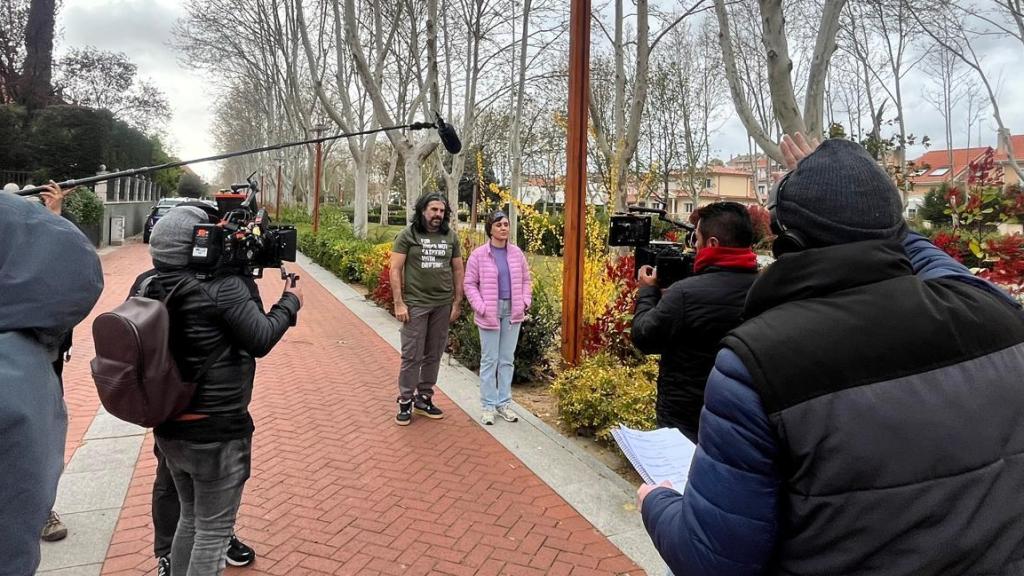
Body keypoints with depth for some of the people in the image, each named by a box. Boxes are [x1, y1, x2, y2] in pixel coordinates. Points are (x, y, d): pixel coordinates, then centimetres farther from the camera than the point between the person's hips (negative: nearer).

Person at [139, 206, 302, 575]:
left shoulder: (148, 288, -1)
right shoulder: (223, 286, -21)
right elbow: (261, 340, -13)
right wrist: (290, 302, 2)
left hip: (169, 429, 7)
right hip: (216, 432, -7)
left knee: (191, 517, 27)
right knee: (213, 531, 11)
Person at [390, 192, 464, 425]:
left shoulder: (451, 237, 6)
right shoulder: (407, 235, -4)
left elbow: (458, 270, 11)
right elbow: (395, 269, -5)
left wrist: (457, 303, 7)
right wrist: (398, 303, -11)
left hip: (443, 305, 4)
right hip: (415, 304, -3)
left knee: (434, 355, 11)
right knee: (412, 355, 1)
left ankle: (424, 398, 25)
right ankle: (405, 401, 14)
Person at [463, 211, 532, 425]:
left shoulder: (516, 253, 6)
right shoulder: (479, 255, -6)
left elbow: (525, 280, 13)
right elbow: (470, 284, -4)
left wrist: (525, 301, -1)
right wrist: (481, 307, -14)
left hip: (512, 311, 4)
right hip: (490, 312, -4)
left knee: (507, 359, 11)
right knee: (489, 359, 3)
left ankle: (504, 403, 22)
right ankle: (488, 405, 13)